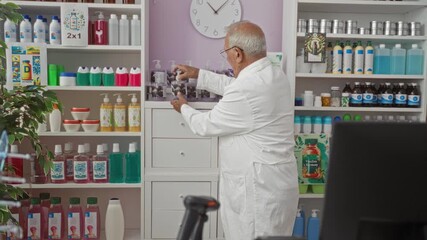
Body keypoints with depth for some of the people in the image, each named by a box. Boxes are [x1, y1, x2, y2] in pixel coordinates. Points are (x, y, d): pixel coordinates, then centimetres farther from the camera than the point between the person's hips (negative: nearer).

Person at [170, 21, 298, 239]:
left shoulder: (247, 89, -25)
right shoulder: (274, 75, 4)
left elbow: (206, 125, -11)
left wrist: (183, 108, 9)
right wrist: (197, 74, 26)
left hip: (259, 187, -9)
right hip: (273, 181, 10)